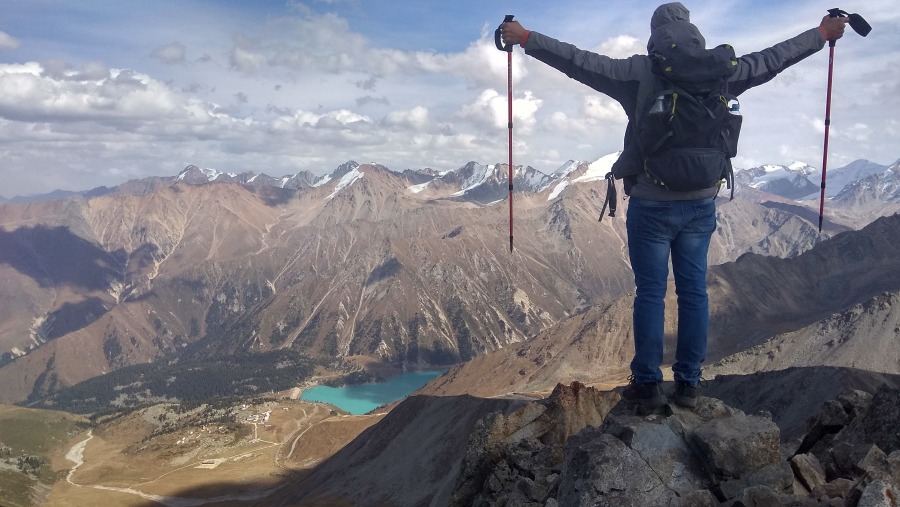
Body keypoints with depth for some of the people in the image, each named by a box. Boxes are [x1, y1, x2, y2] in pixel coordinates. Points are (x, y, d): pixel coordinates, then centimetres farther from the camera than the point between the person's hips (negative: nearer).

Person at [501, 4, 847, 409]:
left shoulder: (640, 71, -6)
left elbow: (580, 61, -7)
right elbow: (771, 59, 16)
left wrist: (526, 38, -1)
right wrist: (822, 34, 32)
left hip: (652, 204, -3)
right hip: (701, 204, 3)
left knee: (651, 292, 3)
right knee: (693, 291, 9)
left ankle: (647, 384, 9)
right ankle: (688, 384, 16)